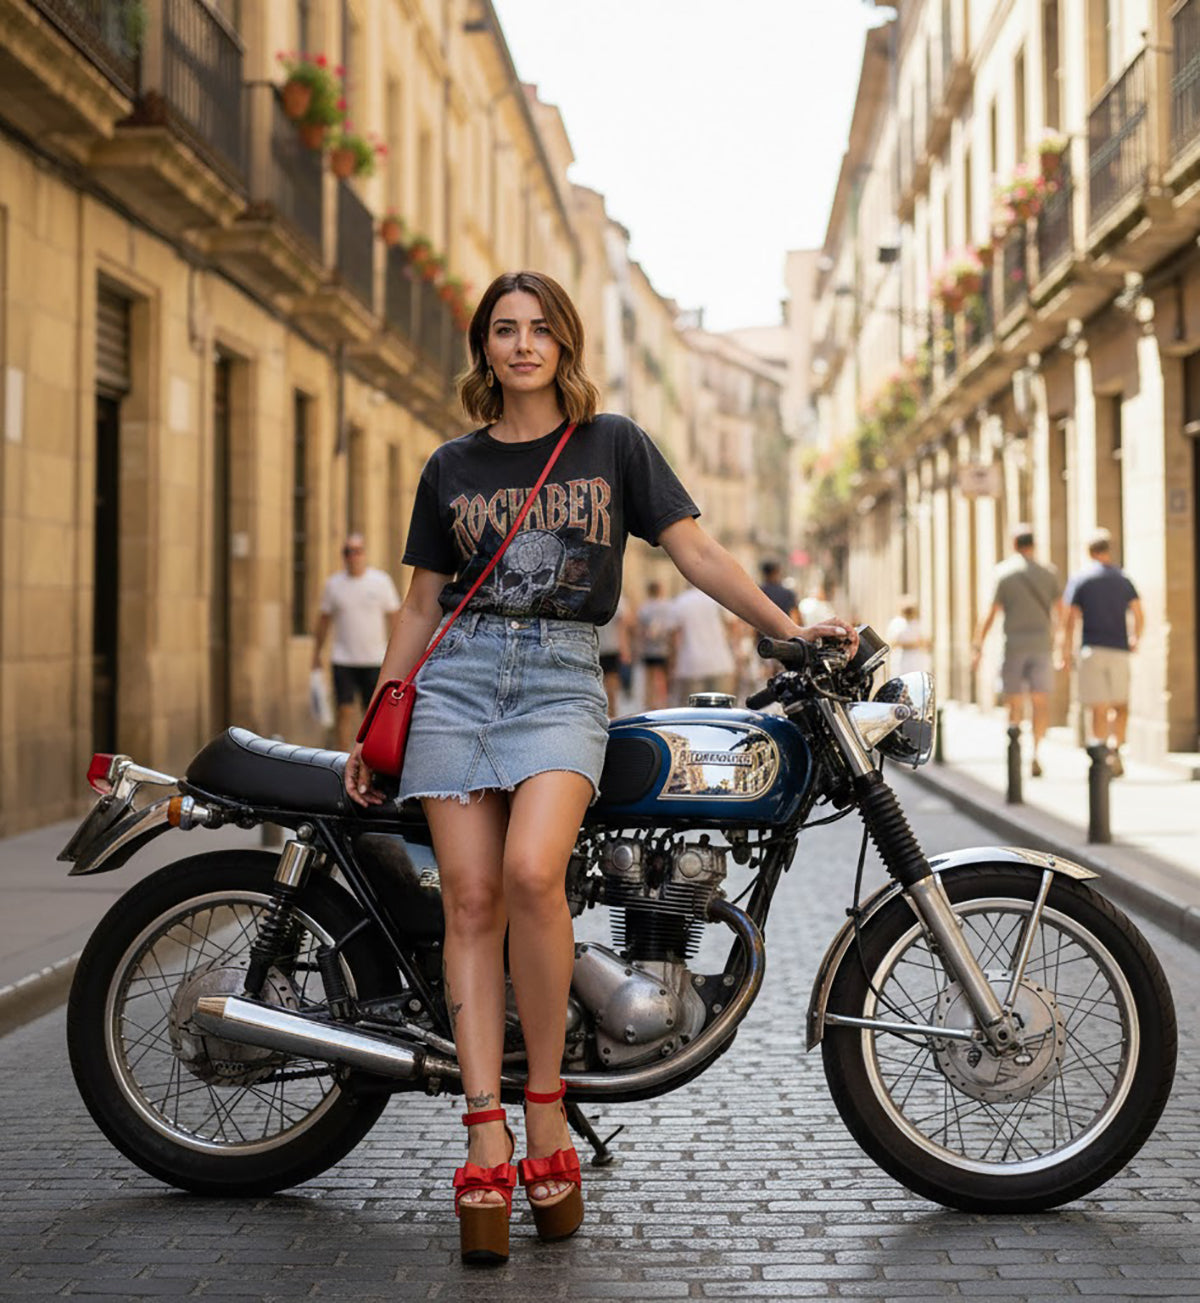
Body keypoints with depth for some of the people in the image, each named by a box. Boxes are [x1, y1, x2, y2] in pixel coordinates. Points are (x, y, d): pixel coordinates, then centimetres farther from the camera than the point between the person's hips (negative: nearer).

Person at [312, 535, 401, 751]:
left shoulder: (381, 581, 1)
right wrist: (316, 655, 12)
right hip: (343, 660, 0)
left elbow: (394, 617, 4)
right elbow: (323, 620, 11)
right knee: (345, 712, -5)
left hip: (375, 660, 0)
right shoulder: (333, 584, 4)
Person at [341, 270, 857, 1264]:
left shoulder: (614, 444, 10)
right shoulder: (452, 466, 15)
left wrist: (790, 628, -3)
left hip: (564, 679, -2)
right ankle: (487, 1144, -6)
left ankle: (546, 1110, -10)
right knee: (471, 899, -8)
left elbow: (696, 552, 7)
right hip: (459, 677, 2)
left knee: (532, 875, -26)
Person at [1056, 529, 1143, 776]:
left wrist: (1065, 650, 3)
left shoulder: (1079, 579, 2)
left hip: (1092, 649, -2)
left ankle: (1104, 758, -7)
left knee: (1099, 709, -1)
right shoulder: (1123, 579, 9)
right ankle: (1115, 747, -9)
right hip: (1119, 649, 2)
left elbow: (1069, 619, -3)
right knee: (1121, 705, 13)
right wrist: (1135, 639, 24)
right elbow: (1138, 616, 7)